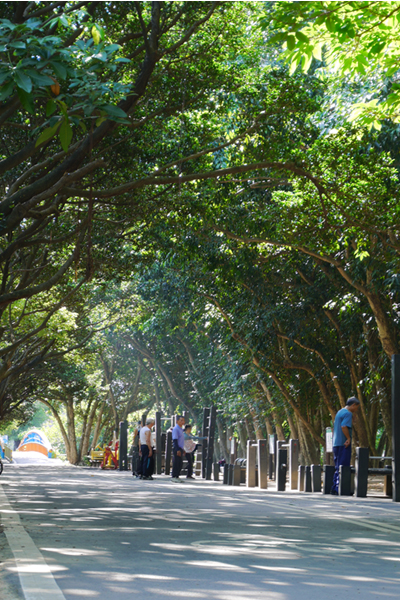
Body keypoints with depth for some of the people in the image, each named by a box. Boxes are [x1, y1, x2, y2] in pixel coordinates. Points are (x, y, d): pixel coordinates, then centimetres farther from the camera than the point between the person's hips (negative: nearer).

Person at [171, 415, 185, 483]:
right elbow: (175, 440, -18)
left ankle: (177, 476, 16)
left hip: (180, 449, 9)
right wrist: (177, 450, -23)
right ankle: (174, 477, -4)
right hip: (177, 449, -9)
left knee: (180, 464, 10)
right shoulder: (175, 429, -12)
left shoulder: (181, 429, 17)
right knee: (176, 463, -7)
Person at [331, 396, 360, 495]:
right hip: (344, 444, -9)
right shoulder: (348, 413, -11)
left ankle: (334, 489, 13)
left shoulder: (340, 412, 19)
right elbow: (344, 426, -25)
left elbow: (334, 427, 25)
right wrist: (348, 438, -18)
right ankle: (339, 489, -10)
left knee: (338, 467, 13)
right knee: (343, 467, -7)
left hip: (336, 443, 9)